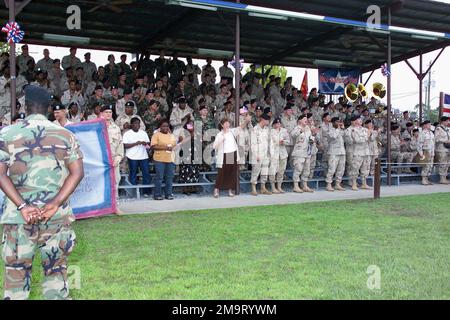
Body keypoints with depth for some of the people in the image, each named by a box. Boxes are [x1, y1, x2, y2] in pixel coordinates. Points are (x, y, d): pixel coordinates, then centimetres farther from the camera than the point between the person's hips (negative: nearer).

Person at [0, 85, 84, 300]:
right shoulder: (65, 134, 3)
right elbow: (77, 172, -5)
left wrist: (22, 206, -13)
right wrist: (55, 204, -10)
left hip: (19, 214, -1)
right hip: (56, 214, 1)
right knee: (56, 269, 11)